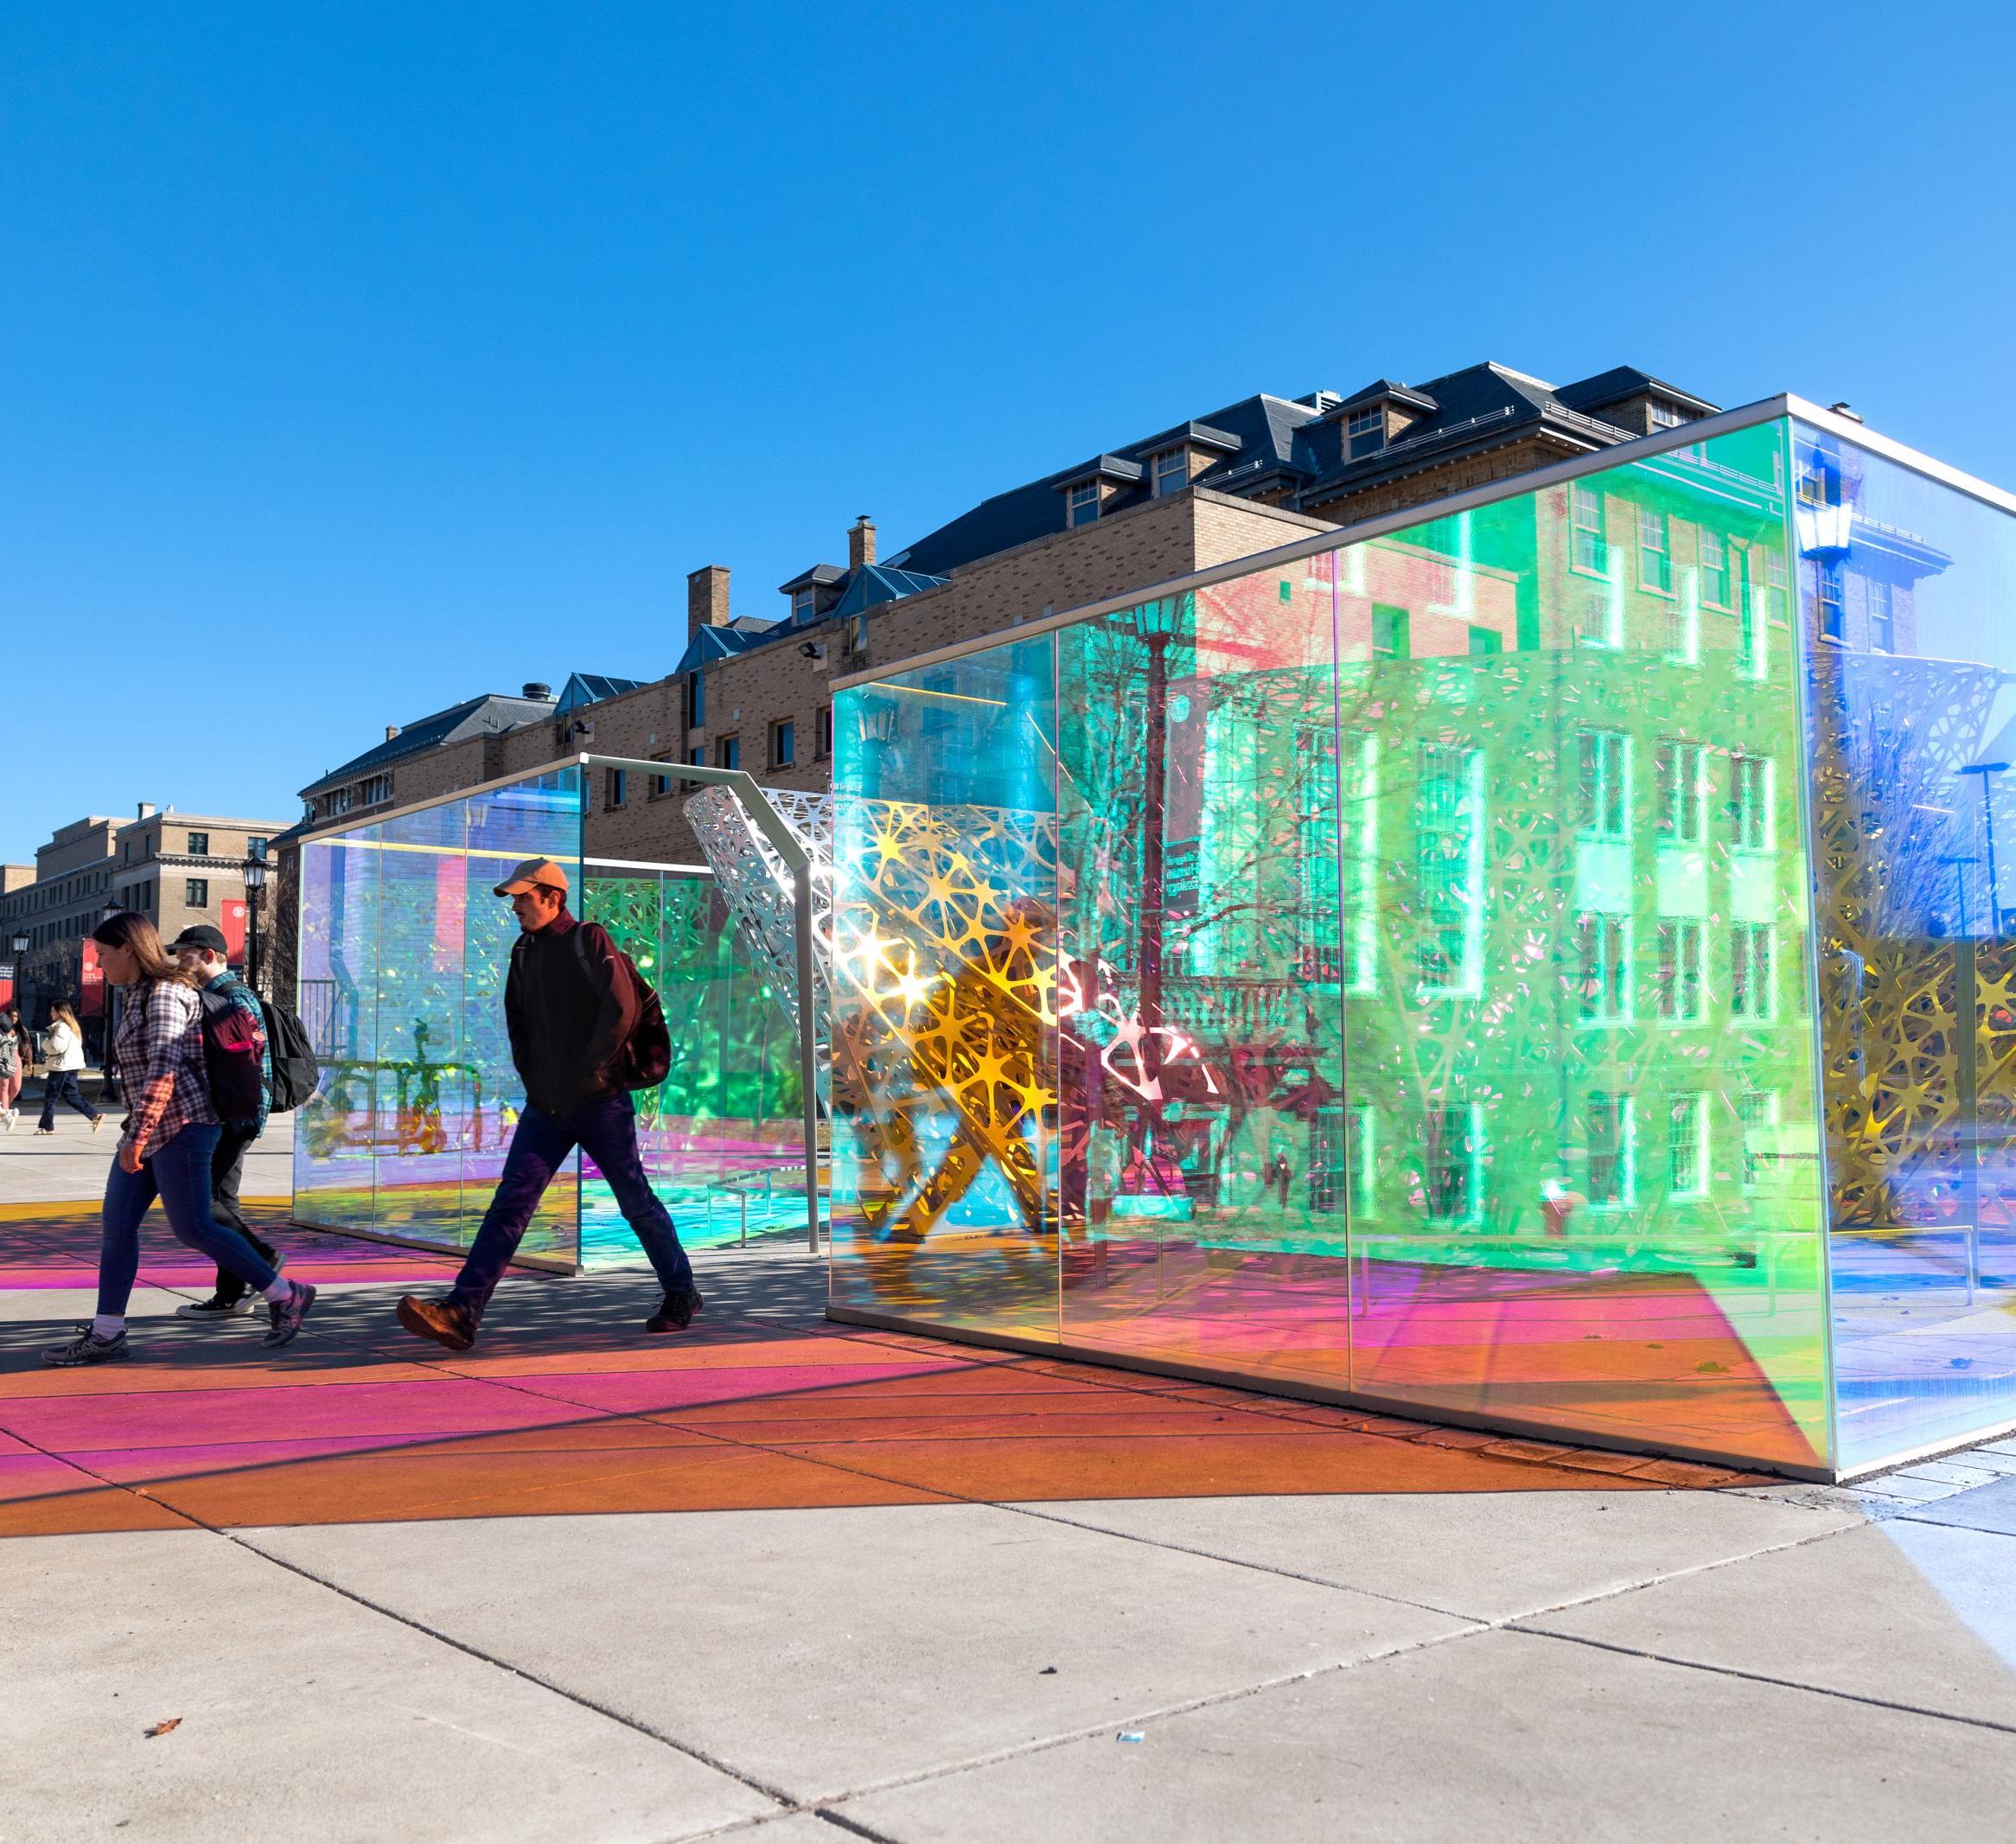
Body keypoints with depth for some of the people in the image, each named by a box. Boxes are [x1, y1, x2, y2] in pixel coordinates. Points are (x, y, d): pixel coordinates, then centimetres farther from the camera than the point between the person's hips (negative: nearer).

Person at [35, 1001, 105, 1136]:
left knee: (50, 1096, 0)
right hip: (71, 1065, 10)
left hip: (61, 1065, -10)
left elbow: (56, 1047, -22)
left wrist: (45, 1043, -3)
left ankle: (47, 1127, 5)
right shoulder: (72, 1026, 17)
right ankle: (96, 1116, 2)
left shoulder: (62, 1027, -15)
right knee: (71, 1095, 11)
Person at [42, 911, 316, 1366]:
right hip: (147, 1130, 10)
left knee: (193, 1228, -7)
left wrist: (138, 1134, -27)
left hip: (179, 1127, -10)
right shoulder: (141, 995, 16)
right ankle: (105, 1335, 7)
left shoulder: (165, 994, -15)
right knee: (117, 1224, 5)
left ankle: (286, 1296, 3)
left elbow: (163, 1070, -24)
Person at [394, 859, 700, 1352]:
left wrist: (586, 1074, -13)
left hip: (600, 1102, -5)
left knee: (636, 1202, 4)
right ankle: (460, 1313, -12)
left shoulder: (590, 941, -7)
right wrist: (533, 1080, 12)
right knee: (511, 1201, -5)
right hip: (545, 1107, 5)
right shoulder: (524, 951, 13)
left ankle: (681, 1294, 21)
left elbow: (622, 1011, -15)